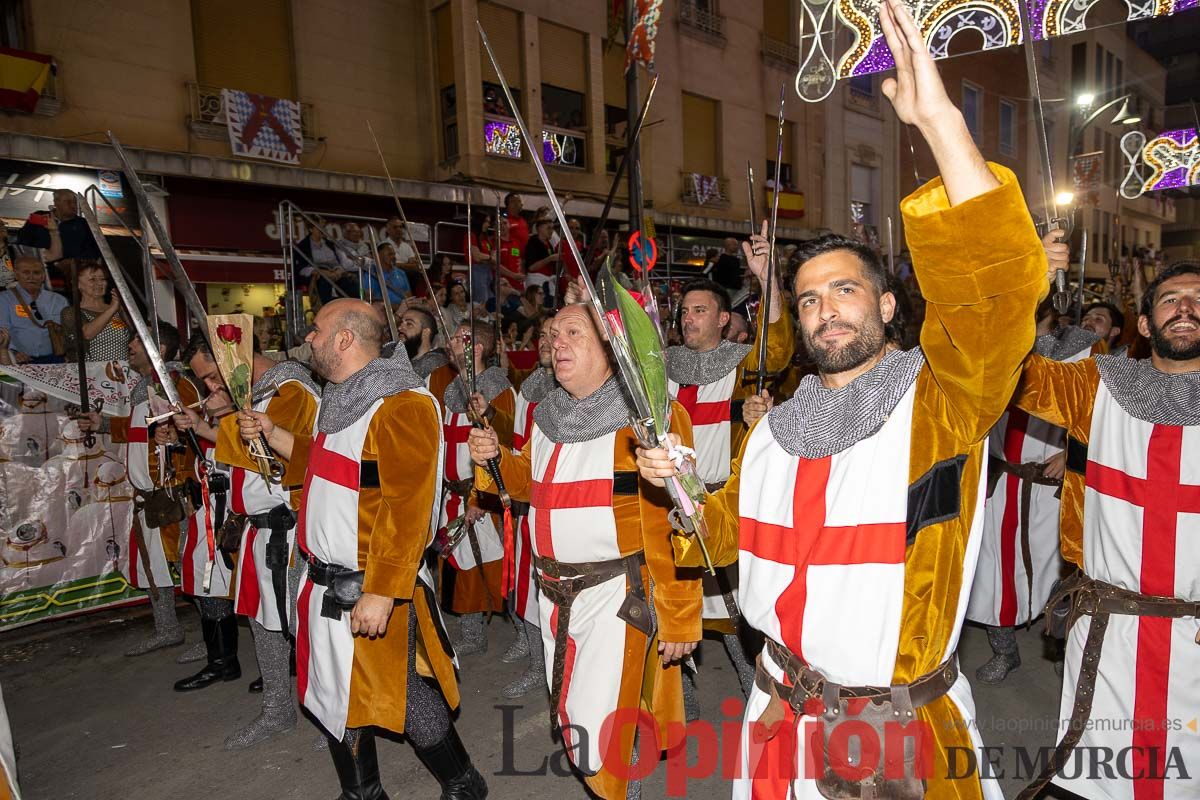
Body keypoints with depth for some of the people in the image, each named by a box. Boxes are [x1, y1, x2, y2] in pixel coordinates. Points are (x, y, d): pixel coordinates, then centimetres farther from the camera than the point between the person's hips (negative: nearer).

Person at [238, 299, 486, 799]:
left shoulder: (401, 405, -20)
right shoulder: (341, 398, 11)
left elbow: (407, 509, -26)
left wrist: (381, 592, -26)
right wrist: (271, 434, 15)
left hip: (374, 590, -9)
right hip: (324, 584, 9)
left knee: (402, 698, 4)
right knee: (335, 695, 19)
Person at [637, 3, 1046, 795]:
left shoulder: (939, 399, -12)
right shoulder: (774, 429, 2)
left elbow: (1000, 284, -30)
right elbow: (734, 529, 15)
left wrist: (939, 117, -35)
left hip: (906, 733, -4)